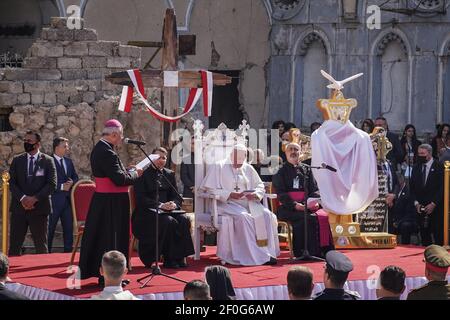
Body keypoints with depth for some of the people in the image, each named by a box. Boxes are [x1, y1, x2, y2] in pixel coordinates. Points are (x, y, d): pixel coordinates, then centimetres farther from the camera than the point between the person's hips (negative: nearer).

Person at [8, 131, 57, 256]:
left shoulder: (47, 161, 3)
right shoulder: (17, 160, 11)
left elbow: (52, 184, -5)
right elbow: (12, 183, 3)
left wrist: (35, 198, -14)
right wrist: (22, 198, -13)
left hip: (39, 208, -2)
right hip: (19, 208, 2)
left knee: (41, 245, 4)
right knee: (14, 245, 0)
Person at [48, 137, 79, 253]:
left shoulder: (68, 161, 15)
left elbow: (75, 177, 19)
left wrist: (71, 183, -3)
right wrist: (62, 187, -15)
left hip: (67, 199, 6)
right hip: (55, 199, -6)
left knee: (68, 227, 8)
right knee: (50, 228, -1)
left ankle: (68, 251, 14)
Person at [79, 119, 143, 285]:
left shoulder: (99, 148, 10)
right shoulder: (107, 152, -22)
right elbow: (119, 179, -23)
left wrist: (127, 170, 10)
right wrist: (135, 174, -8)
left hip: (101, 201, 10)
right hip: (112, 202, -10)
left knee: (102, 237, 15)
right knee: (111, 238, -3)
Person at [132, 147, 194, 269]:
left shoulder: (169, 174, 17)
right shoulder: (143, 174, 0)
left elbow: (176, 196, 12)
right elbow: (140, 199, -10)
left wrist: (174, 204, -13)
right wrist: (160, 205, -20)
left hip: (168, 209, 5)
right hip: (147, 212, -5)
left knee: (184, 220, -24)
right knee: (169, 221, -32)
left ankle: (179, 258, -18)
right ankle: (169, 260, -22)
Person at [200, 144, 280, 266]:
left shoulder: (248, 168, 18)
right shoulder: (219, 167, 2)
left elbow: (260, 186, 20)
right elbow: (209, 189, -6)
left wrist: (255, 194, -5)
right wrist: (230, 195, -17)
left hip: (248, 202, 5)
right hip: (227, 204, -5)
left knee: (266, 215, -23)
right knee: (243, 217, -35)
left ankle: (268, 253, -23)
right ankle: (253, 256, -32)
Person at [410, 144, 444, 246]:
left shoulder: (439, 167, -3)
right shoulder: (416, 168, 12)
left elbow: (442, 188, -8)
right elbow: (412, 187, 12)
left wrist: (433, 204, -13)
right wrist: (416, 203, -1)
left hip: (436, 207, -4)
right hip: (421, 208, 4)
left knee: (439, 237, -5)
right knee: (424, 236, 2)